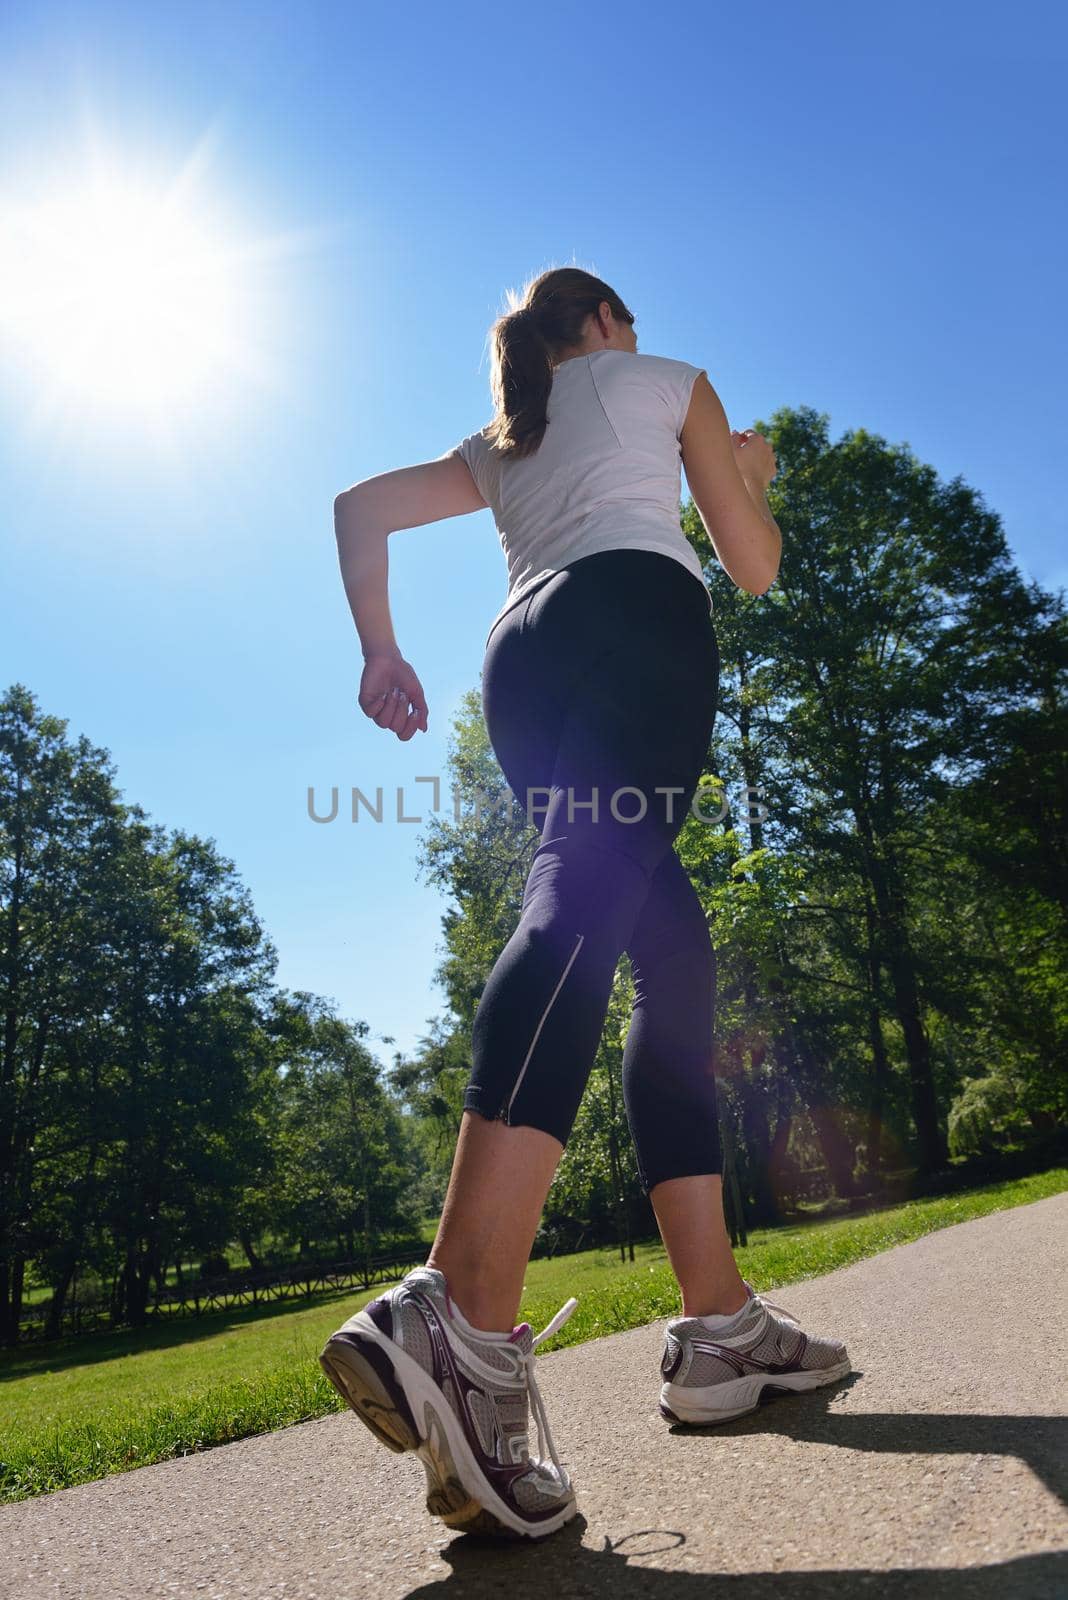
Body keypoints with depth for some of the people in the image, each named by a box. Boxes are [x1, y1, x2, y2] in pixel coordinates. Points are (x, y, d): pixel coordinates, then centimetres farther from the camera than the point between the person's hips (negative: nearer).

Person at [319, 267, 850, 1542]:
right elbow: (754, 569, 23)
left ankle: (720, 1326, 2)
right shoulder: (665, 380, 26)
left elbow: (360, 506, 25)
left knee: (674, 952, 4)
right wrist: (751, 472, 44)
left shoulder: (498, 445, 37)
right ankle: (462, 1317, -46)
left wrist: (379, 650, 15)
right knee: (591, 898, -28)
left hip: (519, 666, 5)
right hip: (637, 607, -5)